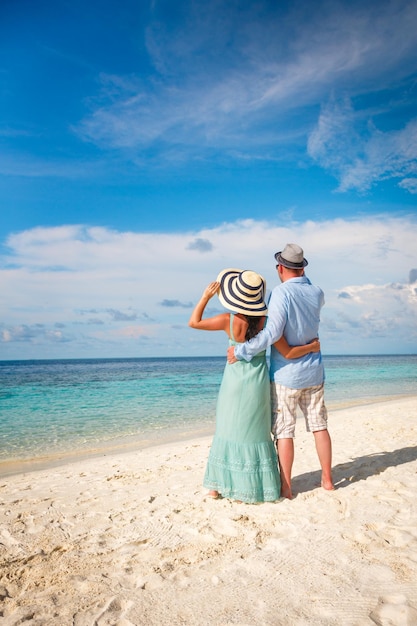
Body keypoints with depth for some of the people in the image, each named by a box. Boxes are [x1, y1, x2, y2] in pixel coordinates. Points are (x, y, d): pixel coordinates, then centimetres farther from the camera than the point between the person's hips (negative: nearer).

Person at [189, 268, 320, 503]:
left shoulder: (229, 321, -16)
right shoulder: (267, 322, -14)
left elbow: (194, 322, -5)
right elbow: (289, 353, -8)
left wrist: (206, 296, -1)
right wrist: (313, 346, 8)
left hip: (233, 384, 0)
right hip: (257, 384, 0)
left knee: (228, 431, 14)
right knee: (256, 435, 11)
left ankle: (217, 486, 22)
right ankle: (255, 487, 18)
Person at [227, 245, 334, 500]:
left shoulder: (282, 293, -16)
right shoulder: (317, 293, 2)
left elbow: (272, 332, -25)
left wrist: (241, 351, -20)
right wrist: (303, 278, 19)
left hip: (286, 373, -6)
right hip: (314, 372, 6)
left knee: (284, 431, 2)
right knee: (319, 426, 15)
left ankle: (286, 487, 10)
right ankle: (327, 479, 25)